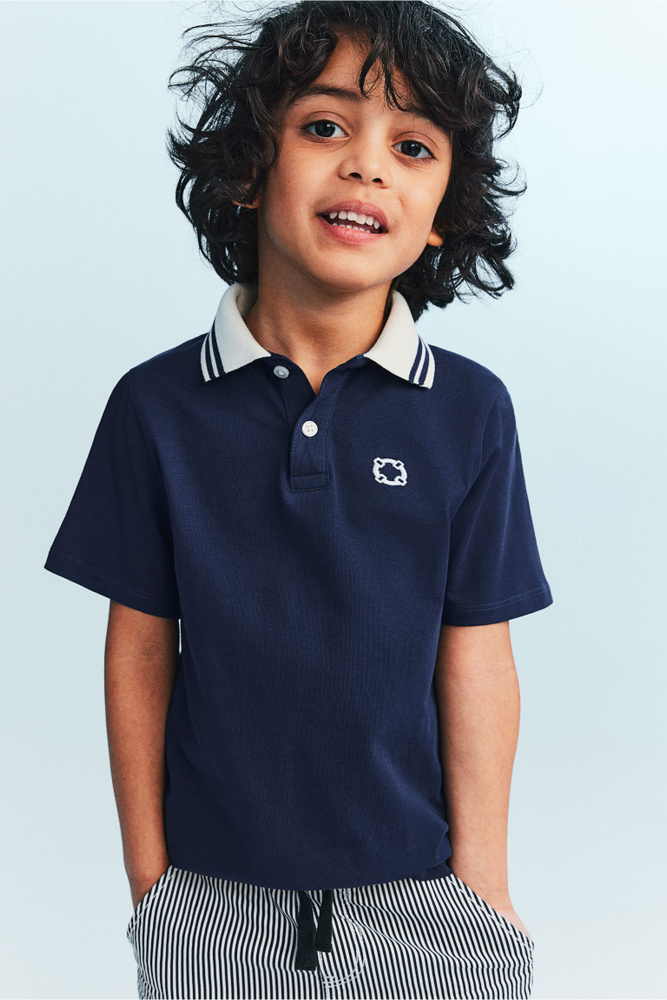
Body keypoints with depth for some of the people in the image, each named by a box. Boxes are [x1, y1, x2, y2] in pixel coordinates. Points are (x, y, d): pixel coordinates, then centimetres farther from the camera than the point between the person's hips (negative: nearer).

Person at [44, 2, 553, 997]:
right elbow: (141, 651, -2)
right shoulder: (157, 404, -6)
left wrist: (483, 889, -2)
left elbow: (475, 662, -5)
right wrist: (147, 878, 1)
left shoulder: (471, 412, -7)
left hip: (417, 895, 0)